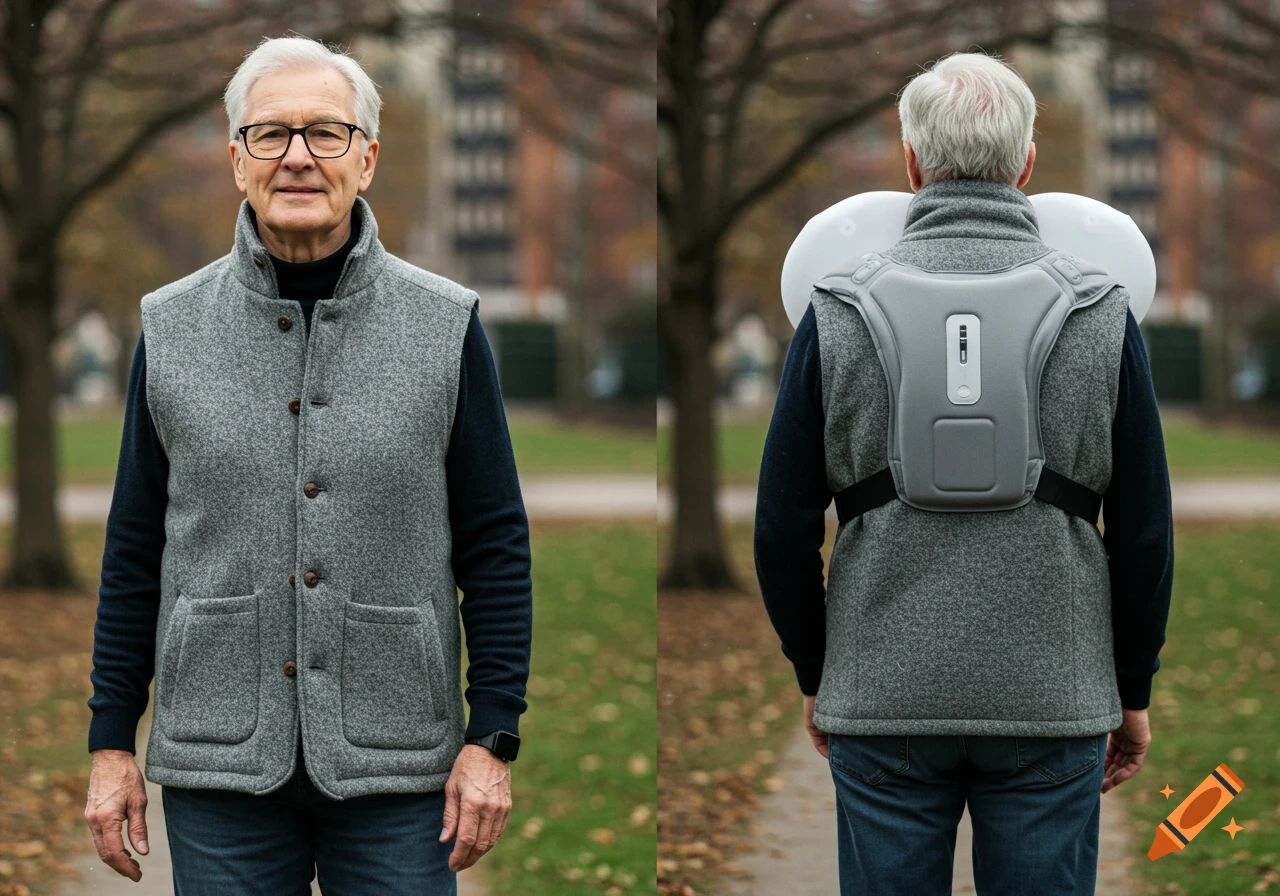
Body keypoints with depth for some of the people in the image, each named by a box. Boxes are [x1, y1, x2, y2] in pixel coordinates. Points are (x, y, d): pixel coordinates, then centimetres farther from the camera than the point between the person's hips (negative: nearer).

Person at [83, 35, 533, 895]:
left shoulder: (447, 325, 2)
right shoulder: (171, 327, 6)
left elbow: (497, 545, 3)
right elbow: (134, 549, 9)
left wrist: (492, 739, -3)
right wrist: (111, 742, 6)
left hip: (396, 768, -1)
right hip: (220, 768, 1)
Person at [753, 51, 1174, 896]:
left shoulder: (839, 310, -3)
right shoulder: (1102, 310, -2)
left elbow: (783, 526, 0)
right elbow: (1145, 531, 1)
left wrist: (813, 673, 13)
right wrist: (1133, 690, 12)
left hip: (881, 698, 0)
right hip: (1054, 699, 0)